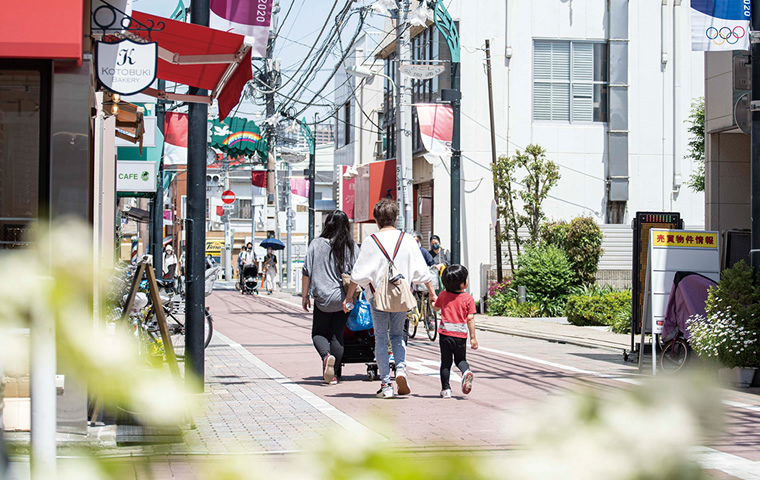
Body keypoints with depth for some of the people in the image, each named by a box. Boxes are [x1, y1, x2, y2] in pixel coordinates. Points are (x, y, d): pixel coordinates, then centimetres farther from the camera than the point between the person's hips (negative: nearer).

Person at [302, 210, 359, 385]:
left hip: (322, 298, -1)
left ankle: (326, 356, -16)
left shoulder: (316, 244, -5)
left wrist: (305, 295, 5)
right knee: (337, 336, 10)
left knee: (318, 333, 13)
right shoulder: (351, 247, -2)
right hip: (343, 298, 1)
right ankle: (334, 375, 10)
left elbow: (307, 272, -3)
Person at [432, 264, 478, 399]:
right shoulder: (468, 298, -7)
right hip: (461, 335, -1)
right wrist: (473, 337, -5)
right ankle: (466, 372, -13)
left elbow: (436, 308, 20)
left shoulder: (443, 295, 1)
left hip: (445, 333, 1)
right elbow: (470, 319, -8)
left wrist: (434, 300, 41)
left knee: (446, 362, 11)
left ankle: (445, 389, 10)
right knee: (460, 359, 18)